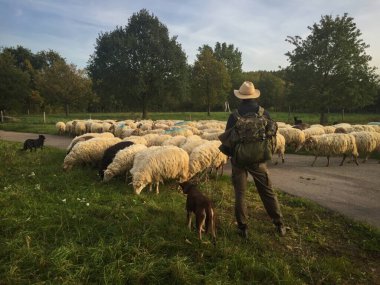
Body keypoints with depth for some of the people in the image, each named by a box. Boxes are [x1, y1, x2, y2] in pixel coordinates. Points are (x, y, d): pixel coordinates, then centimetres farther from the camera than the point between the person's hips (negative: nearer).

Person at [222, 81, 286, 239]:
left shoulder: (234, 115, -10)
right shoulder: (264, 113, -4)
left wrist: (229, 152, 12)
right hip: (258, 159, 2)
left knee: (240, 193, 9)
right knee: (268, 192, 13)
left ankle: (243, 228, 14)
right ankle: (279, 225, 21)